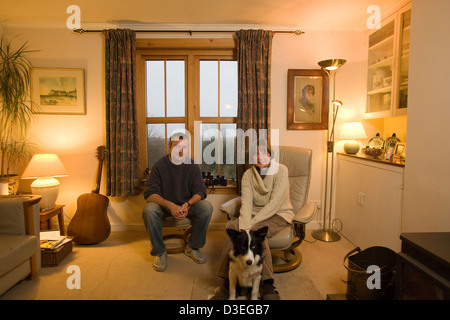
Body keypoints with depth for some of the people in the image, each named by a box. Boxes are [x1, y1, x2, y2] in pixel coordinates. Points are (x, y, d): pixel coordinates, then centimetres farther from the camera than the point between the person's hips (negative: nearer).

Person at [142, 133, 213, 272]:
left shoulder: (192, 165, -4)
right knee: (149, 210, -33)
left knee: (207, 207, -24)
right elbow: (150, 194, -19)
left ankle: (193, 247, -3)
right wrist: (170, 205, -36)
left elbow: (200, 191, -8)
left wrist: (188, 204, -30)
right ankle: (159, 252, -11)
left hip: (187, 205, 2)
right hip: (164, 205, -2)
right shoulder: (159, 165, -11)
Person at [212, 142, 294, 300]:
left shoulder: (280, 170, -11)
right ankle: (227, 282, -21)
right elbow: (246, 203, -11)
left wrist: (252, 223, -25)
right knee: (232, 226, -26)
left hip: (279, 214, -3)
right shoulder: (248, 175, 1)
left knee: (257, 230, -35)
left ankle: (268, 287, -31)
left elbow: (275, 202, -19)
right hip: (256, 213, 4)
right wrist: (244, 227, -29)